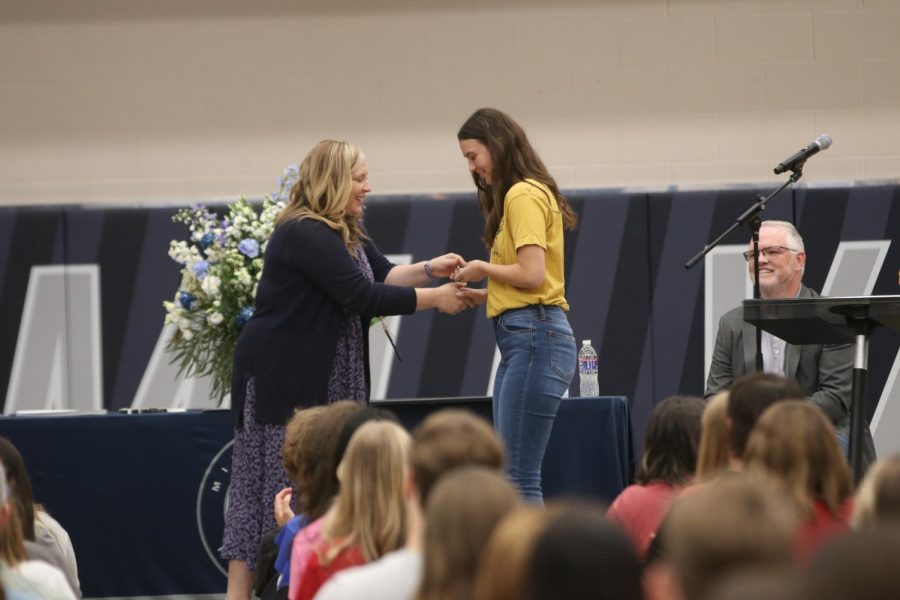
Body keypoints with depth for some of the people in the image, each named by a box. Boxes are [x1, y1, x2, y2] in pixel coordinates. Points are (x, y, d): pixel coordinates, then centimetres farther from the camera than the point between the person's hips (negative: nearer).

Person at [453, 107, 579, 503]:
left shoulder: (525, 196, -9)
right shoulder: (515, 195, 21)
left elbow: (532, 274, -18)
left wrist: (483, 268, -3)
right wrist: (482, 296, 10)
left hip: (535, 337, -10)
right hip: (520, 338, 10)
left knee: (520, 477, -13)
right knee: (508, 473, 7)